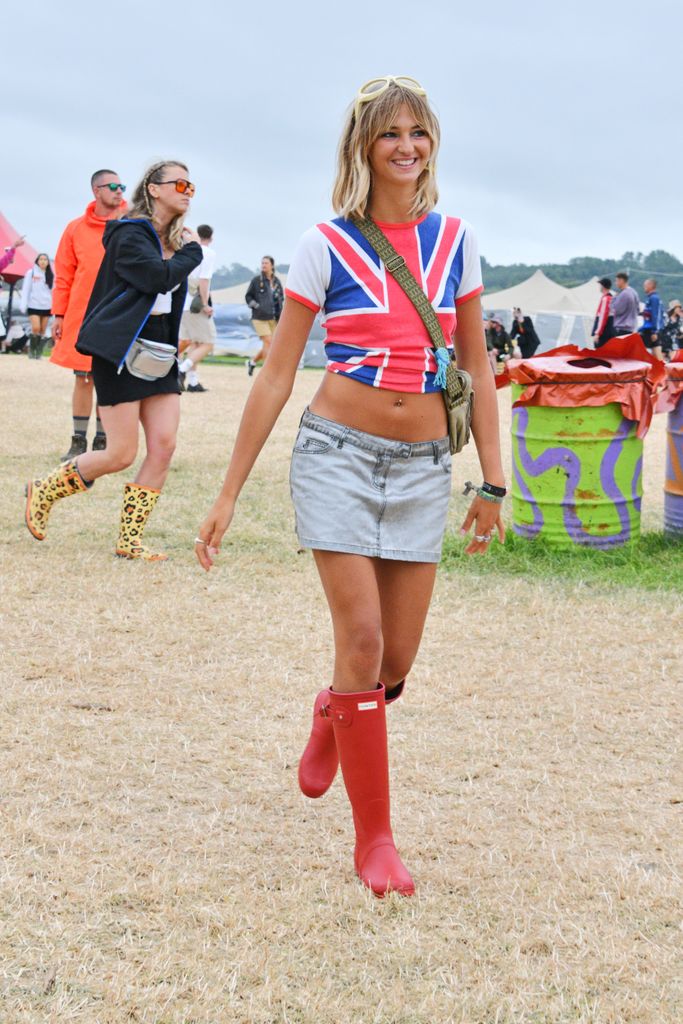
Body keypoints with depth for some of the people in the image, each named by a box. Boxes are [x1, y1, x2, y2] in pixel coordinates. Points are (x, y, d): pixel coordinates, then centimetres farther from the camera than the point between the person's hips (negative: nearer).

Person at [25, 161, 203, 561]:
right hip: (121, 351, -8)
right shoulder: (131, 234, -11)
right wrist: (193, 251, -9)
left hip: (159, 351, 8)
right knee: (121, 455, -7)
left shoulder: (173, 240, 14)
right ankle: (42, 493, 16)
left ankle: (130, 542, 6)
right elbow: (159, 276, -23)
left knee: (164, 446, -4)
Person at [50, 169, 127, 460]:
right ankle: (79, 441, 12)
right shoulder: (76, 229, 5)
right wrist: (59, 314, 1)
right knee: (83, 379, 4)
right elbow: (63, 275, 7)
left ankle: (102, 441, 12)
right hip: (82, 316, 1)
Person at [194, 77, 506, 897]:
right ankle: (373, 837, 4)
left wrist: (493, 482, 7)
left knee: (396, 662, 5)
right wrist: (228, 495, -3)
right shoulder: (326, 246, -3)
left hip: (422, 467, 3)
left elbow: (476, 368, 10)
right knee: (362, 639, -10)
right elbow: (277, 375, -2)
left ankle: (332, 715, 42)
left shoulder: (454, 241, 5)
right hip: (338, 453, -3)